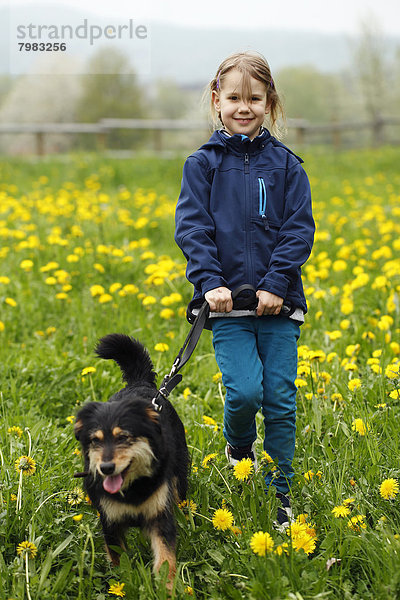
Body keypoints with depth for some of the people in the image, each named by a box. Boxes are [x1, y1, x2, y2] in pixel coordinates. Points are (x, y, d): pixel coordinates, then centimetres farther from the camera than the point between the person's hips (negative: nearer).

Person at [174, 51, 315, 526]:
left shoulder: (285, 164, 5)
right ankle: (238, 445, 21)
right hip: (228, 300, -1)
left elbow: (299, 228, 1)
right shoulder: (203, 164, 3)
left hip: (278, 300, 1)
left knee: (280, 398, 2)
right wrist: (210, 282, -15)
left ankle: (279, 494, 16)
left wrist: (276, 283, -11)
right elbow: (191, 227, -2)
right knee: (244, 391, -14)